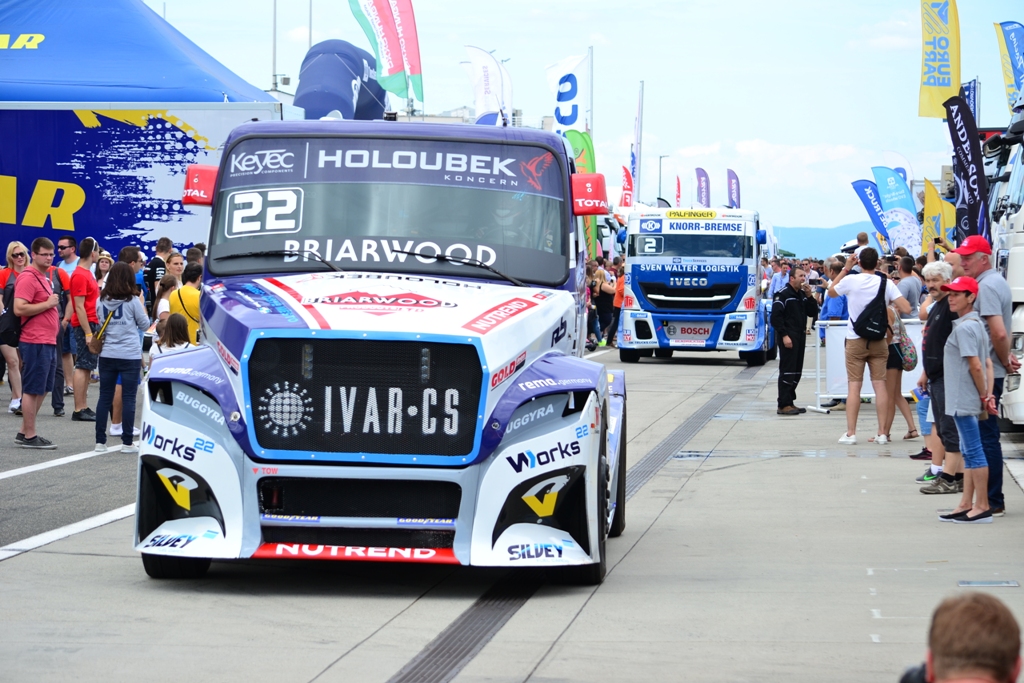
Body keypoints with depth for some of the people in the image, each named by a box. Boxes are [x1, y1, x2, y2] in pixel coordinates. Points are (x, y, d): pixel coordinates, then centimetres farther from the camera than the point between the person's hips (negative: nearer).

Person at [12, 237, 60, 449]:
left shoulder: (44, 278, 17)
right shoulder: (27, 278, -13)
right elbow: (19, 308, -23)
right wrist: (48, 304, -17)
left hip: (48, 342, 10)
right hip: (35, 343, -10)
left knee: (42, 389, 13)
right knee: (32, 390, -4)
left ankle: (24, 432, 20)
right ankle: (29, 436, 1)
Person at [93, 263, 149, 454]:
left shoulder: (101, 301, 3)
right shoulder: (132, 301, -8)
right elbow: (144, 324, 2)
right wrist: (142, 306, 15)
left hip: (107, 355, 3)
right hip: (130, 356, -3)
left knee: (105, 397, 8)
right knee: (129, 398, 2)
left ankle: (100, 441, 8)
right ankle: (127, 442, 2)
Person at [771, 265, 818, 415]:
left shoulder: (802, 295, 16)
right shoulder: (783, 294, -10)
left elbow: (812, 312, 13)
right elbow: (776, 317, -15)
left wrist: (809, 296, -1)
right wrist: (784, 335, -20)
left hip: (800, 337, 9)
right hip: (788, 337, -9)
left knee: (796, 371, 11)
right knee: (787, 371, -9)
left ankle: (790, 402, 18)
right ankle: (783, 405, -9)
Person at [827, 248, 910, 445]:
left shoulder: (851, 280, -9)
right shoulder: (886, 283, -6)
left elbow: (831, 292, 11)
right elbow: (906, 309, -11)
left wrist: (845, 268, 13)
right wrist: (893, 305, 10)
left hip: (855, 340, -1)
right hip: (878, 341, 1)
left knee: (854, 386, 1)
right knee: (880, 385, 4)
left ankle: (850, 433, 0)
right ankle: (882, 433, 4)